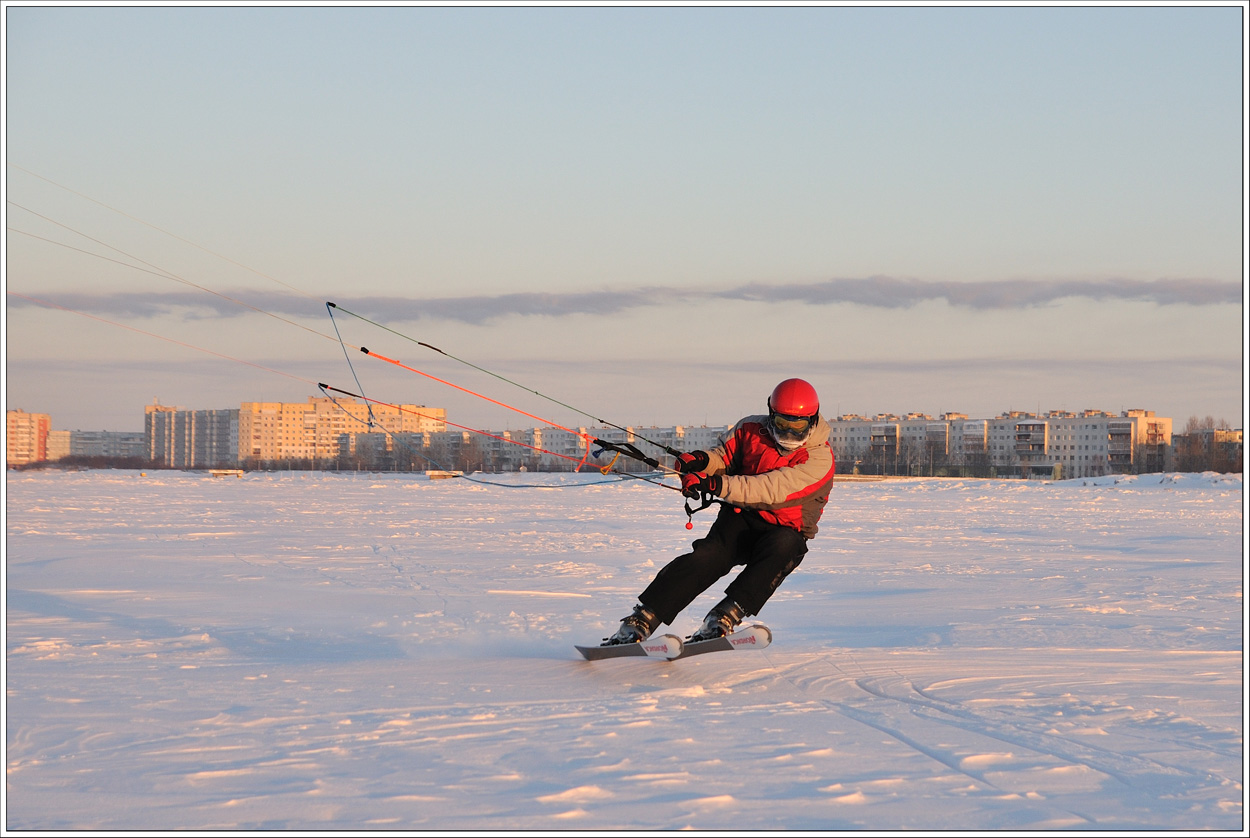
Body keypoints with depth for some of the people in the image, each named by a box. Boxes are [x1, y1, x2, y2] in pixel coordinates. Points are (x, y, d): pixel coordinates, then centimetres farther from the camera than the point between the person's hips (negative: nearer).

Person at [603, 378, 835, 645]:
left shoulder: (819, 459, -15)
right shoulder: (751, 430, 1)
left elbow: (771, 490, -25)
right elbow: (724, 456, 13)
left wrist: (715, 484, -35)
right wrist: (701, 461, -14)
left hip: (785, 530, -2)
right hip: (740, 517, 2)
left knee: (782, 546, -38)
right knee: (708, 556, -27)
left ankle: (725, 615, -39)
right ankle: (641, 620, -32)